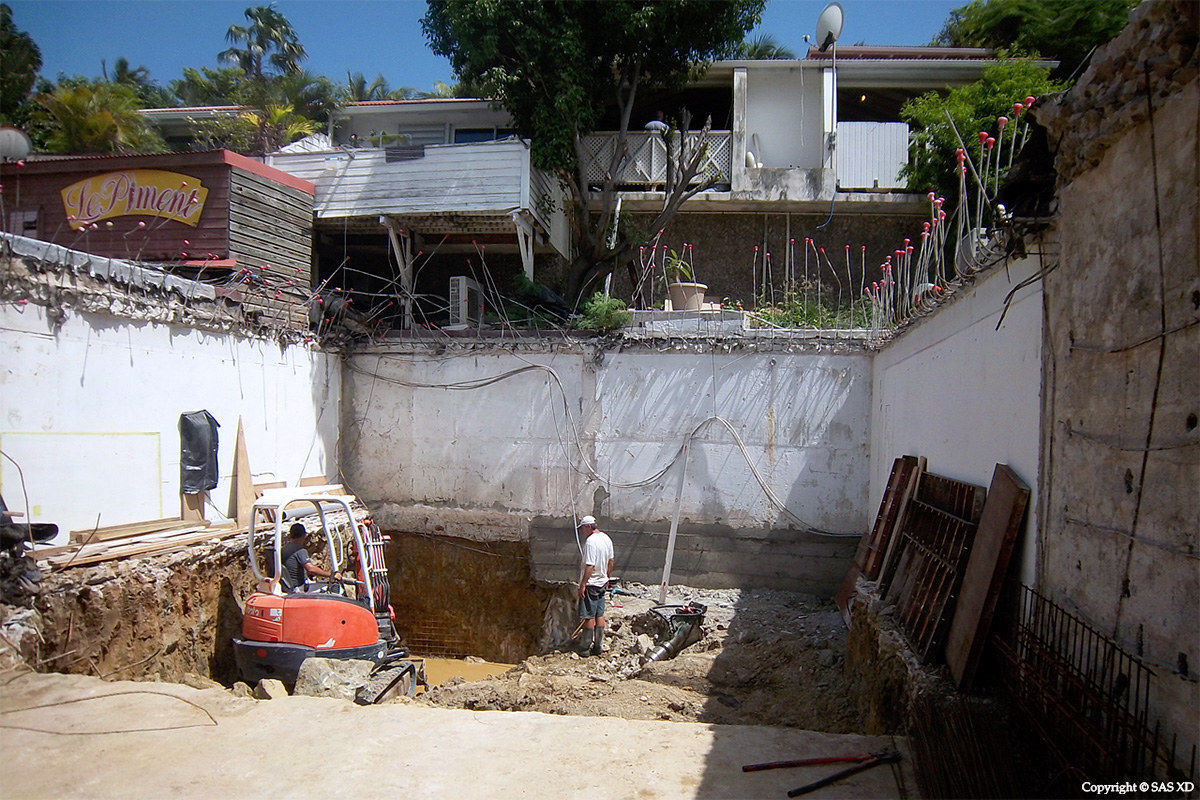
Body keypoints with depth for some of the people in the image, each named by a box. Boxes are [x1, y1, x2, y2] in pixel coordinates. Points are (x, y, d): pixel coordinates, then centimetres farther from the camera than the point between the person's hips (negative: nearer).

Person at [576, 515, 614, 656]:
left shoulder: (590, 542, -21)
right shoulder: (606, 538, 6)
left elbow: (590, 566, -24)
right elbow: (610, 561, 15)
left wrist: (583, 584, -20)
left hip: (590, 584, -8)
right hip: (602, 583, 8)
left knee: (589, 617, -1)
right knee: (600, 615, 13)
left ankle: (587, 648, 5)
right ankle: (598, 646, 19)